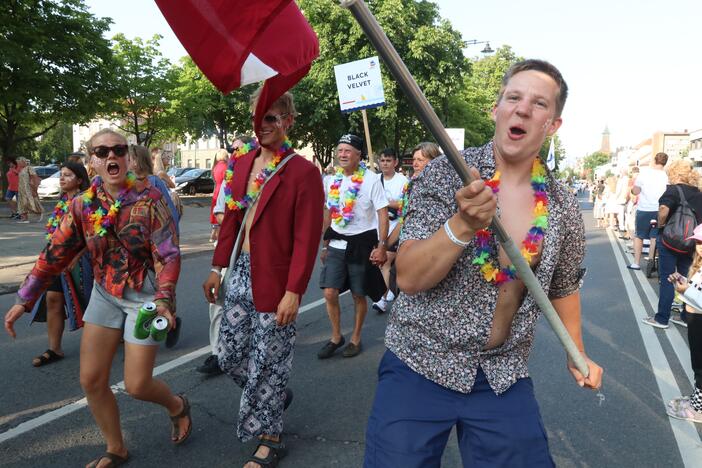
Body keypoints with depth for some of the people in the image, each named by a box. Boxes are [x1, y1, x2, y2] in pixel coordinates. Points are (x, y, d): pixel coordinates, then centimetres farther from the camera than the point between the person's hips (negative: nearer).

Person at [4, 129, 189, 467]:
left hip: (145, 296, -5)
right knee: (91, 380, 5)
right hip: (105, 294, 5)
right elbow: (55, 254, 3)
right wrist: (25, 299, 2)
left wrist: (164, 300, -31)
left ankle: (177, 406, 33)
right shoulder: (82, 205, -3)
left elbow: (168, 255, -18)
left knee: (136, 385, -2)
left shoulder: (149, 199, -16)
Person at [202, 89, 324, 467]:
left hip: (274, 283, -6)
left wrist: (293, 292, -17)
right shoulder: (242, 163, 9)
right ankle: (277, 395, 42)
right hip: (239, 275, 7)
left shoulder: (304, 172, -11)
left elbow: (306, 239, -14)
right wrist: (217, 268, 11)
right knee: (229, 355, 14)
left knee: (266, 365, 5)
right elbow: (231, 219, 14)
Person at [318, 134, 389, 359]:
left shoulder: (371, 179, -9)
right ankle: (336, 337, 18)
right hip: (337, 243, 4)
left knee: (358, 295, 8)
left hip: (361, 243, -4)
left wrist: (382, 246, -18)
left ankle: (356, 339, 26)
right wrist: (325, 244, 15)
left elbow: (383, 213, -11)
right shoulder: (333, 181, 8)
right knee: (329, 293, -2)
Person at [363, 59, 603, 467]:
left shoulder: (564, 208, 0)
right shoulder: (445, 173, -10)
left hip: (506, 379, 3)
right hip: (421, 364, -2)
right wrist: (463, 224, -31)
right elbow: (408, 278, -18)